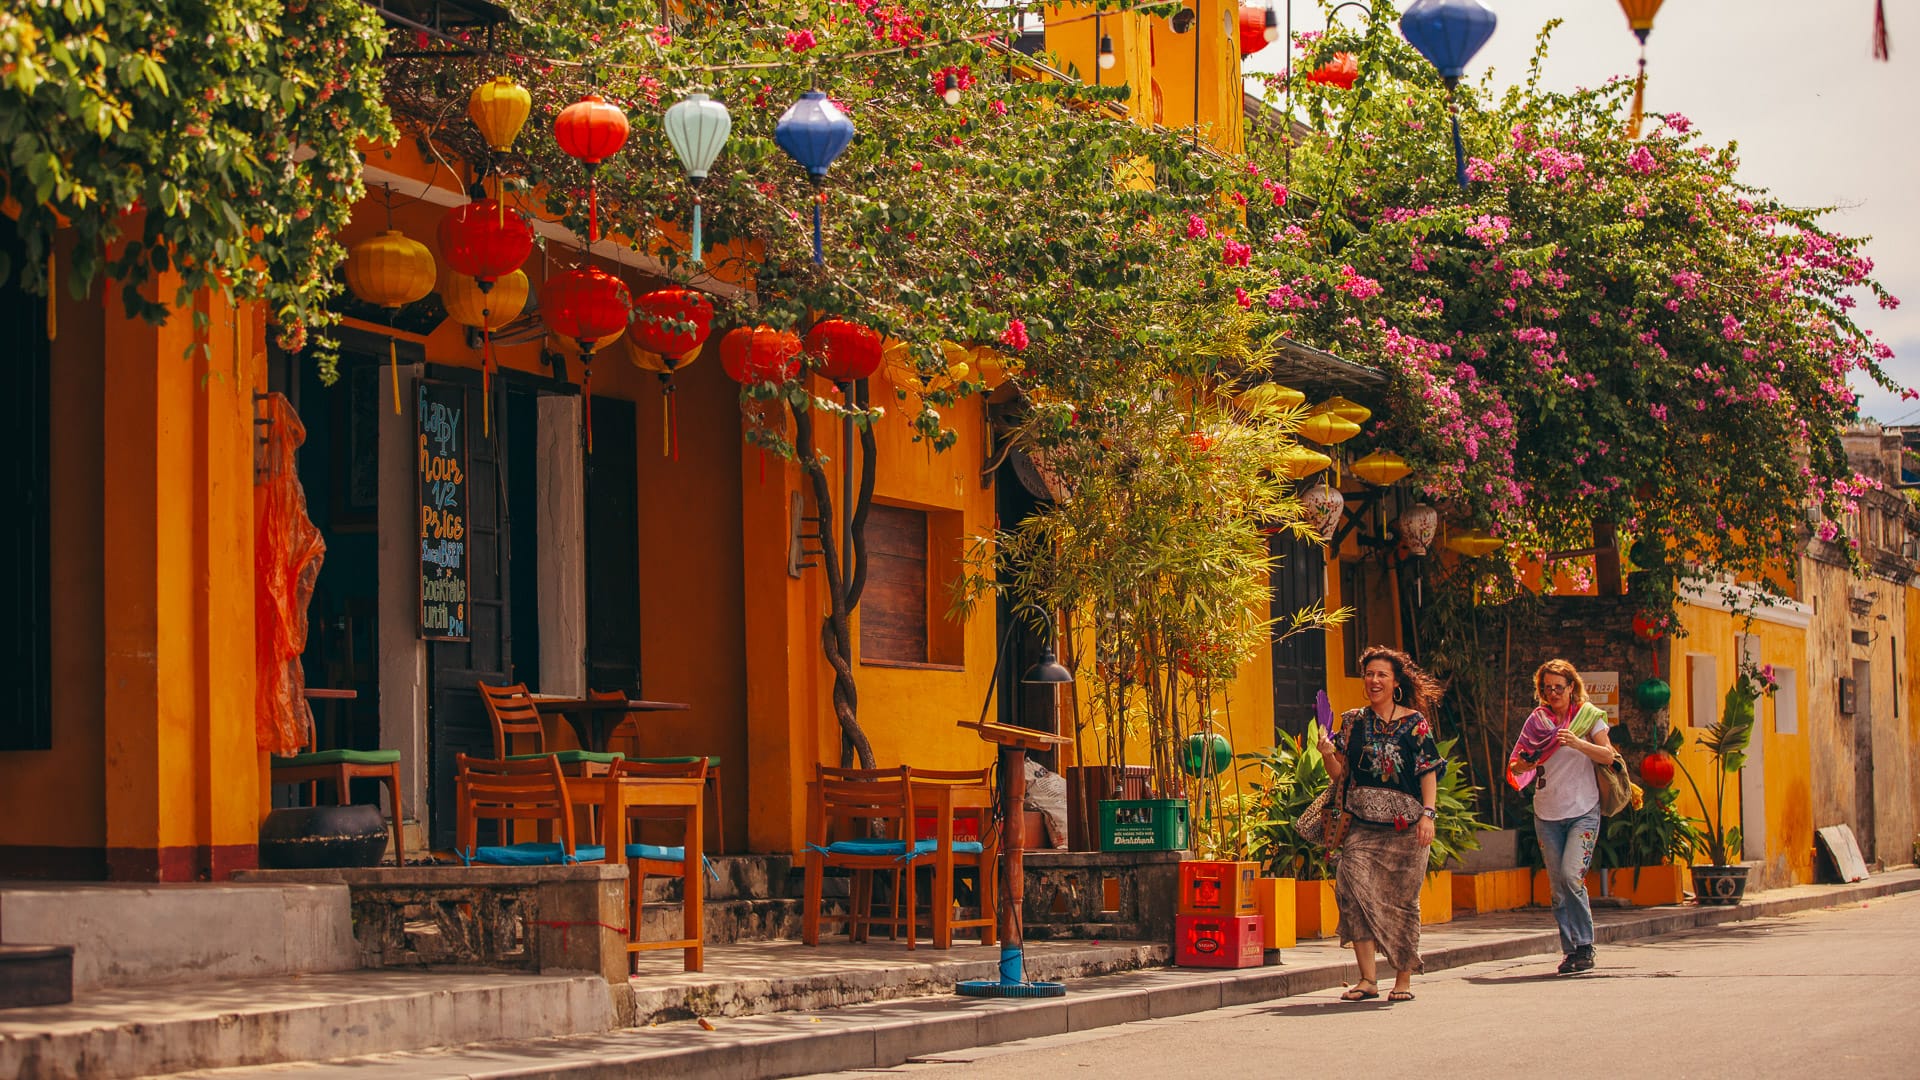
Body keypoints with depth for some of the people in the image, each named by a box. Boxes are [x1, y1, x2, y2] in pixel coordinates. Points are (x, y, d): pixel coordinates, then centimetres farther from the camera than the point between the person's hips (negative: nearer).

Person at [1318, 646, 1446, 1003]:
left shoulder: (1414, 722, 3)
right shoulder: (1353, 721, 12)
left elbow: (1429, 771, -1)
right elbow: (1340, 773, 12)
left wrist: (1427, 814, -11)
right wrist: (1328, 755, -8)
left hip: (1404, 824, -2)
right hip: (1362, 822, 2)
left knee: (1402, 899, 0)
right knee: (1354, 886, -17)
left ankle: (1403, 978, 14)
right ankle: (1367, 978, -16)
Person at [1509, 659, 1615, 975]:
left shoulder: (1589, 715, 1)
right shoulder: (1537, 720, 8)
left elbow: (1607, 755, -9)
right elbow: (1516, 766, 7)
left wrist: (1578, 744, -24)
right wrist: (1523, 764, -16)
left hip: (1583, 810, -3)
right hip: (1547, 814, 4)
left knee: (1572, 875, -18)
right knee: (1558, 886, 3)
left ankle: (1585, 946, -8)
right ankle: (1571, 950, 10)